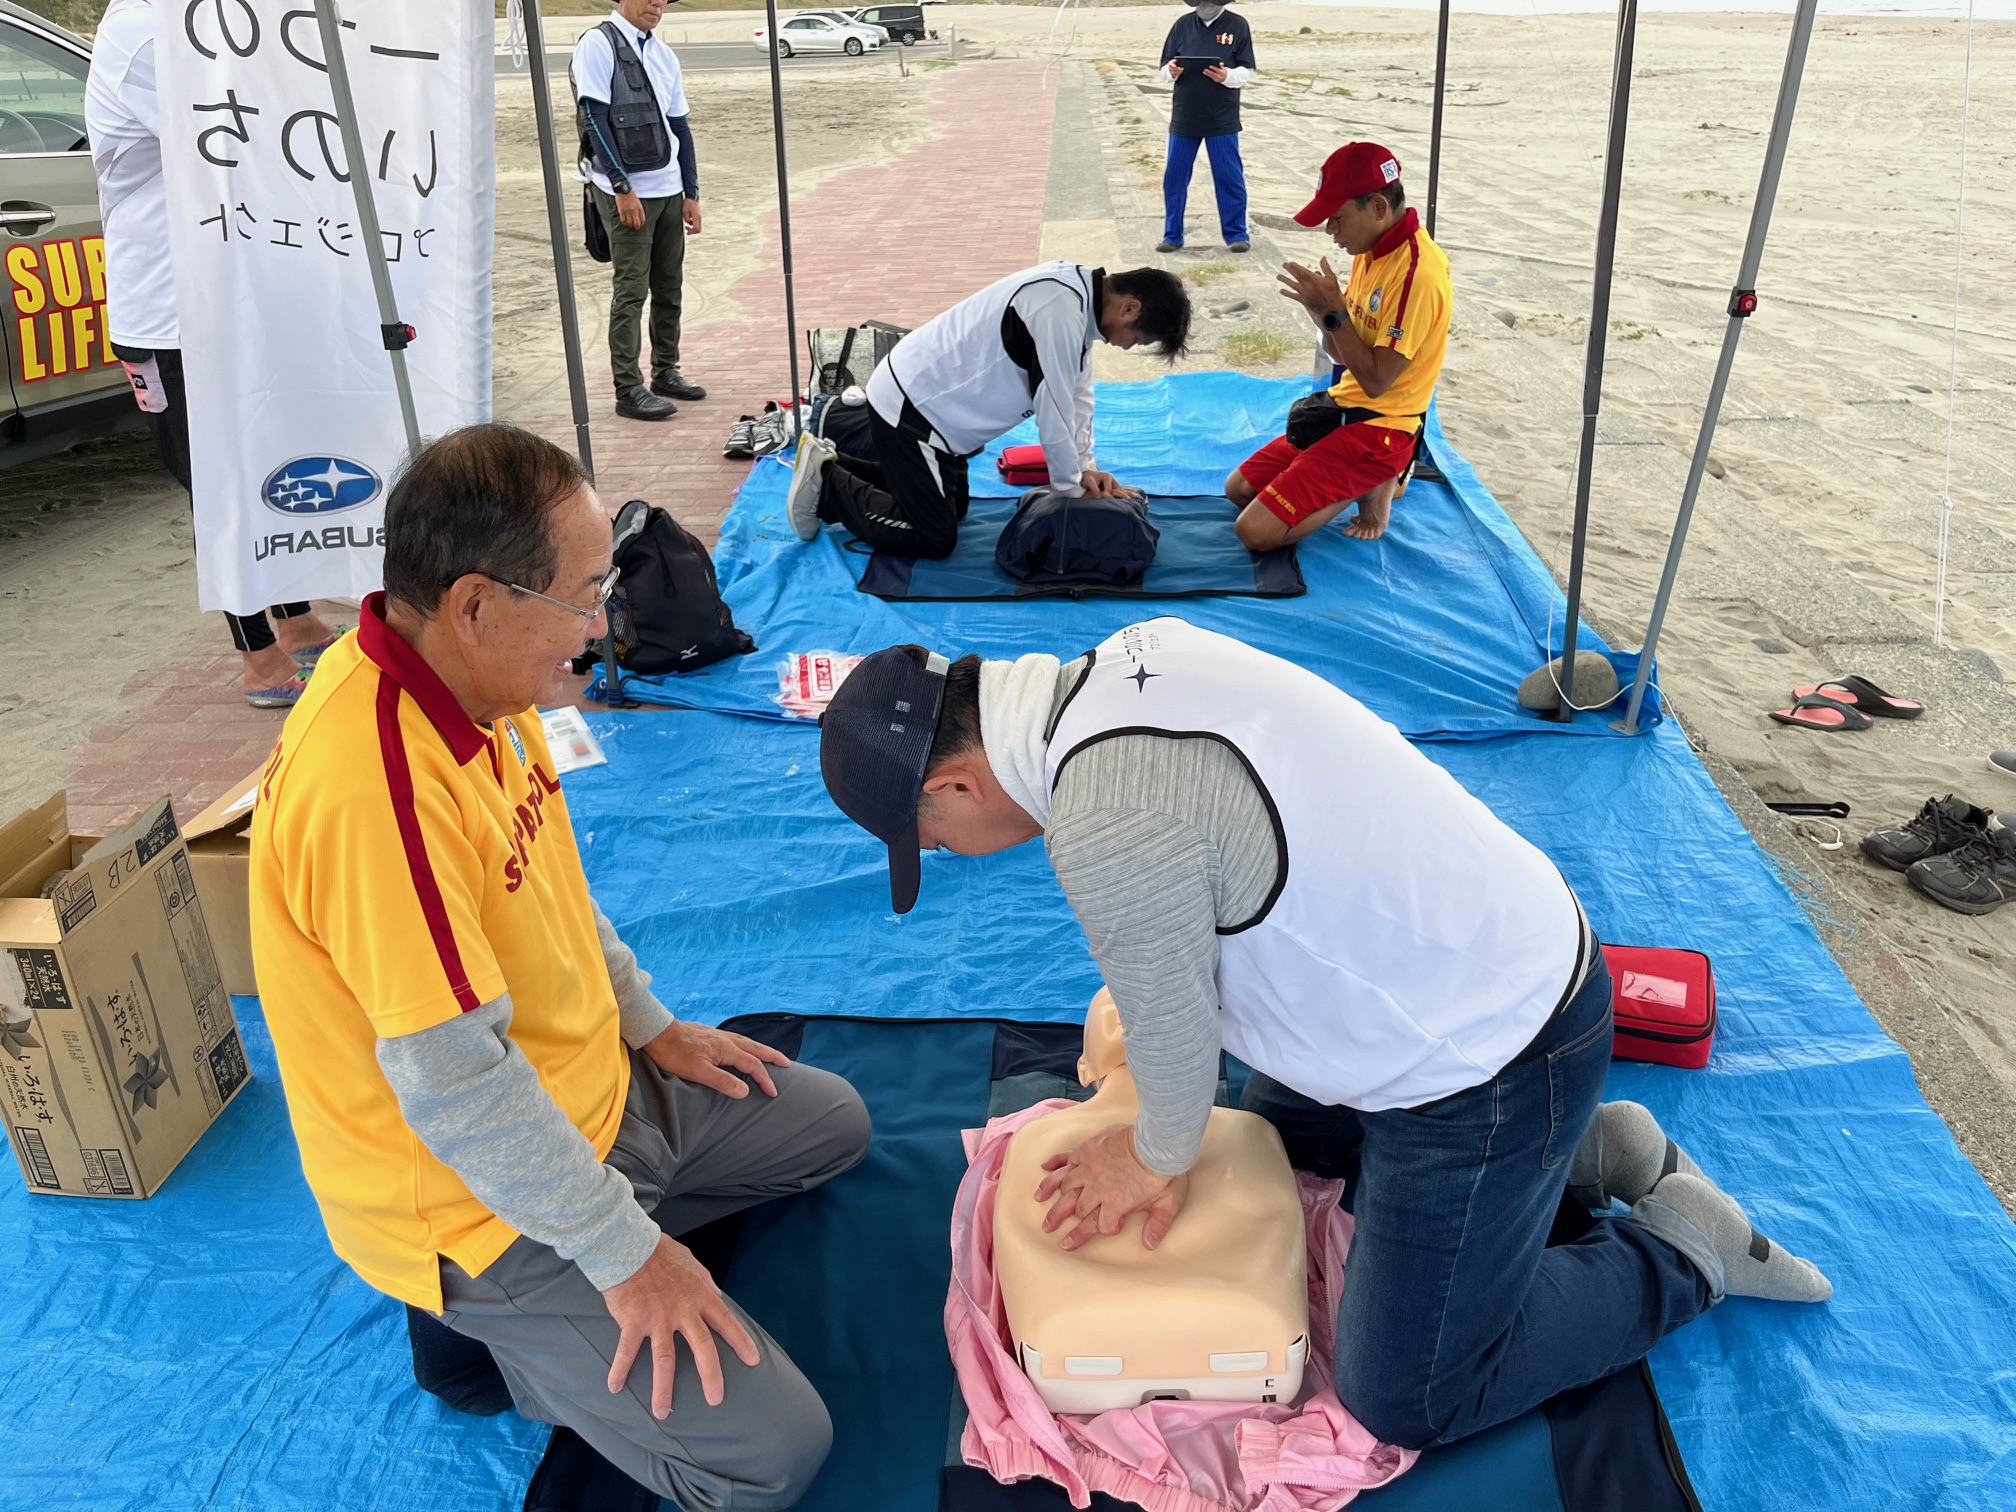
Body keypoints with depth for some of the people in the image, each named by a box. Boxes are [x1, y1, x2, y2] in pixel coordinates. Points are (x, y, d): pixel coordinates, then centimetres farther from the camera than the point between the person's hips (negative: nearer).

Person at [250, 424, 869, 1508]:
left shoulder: (472, 685, -5)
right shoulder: (372, 785, -34)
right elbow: (454, 1086, -30)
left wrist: (652, 1027, 16)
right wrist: (627, 1253, -20)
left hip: (593, 1089, 9)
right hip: (475, 1198, -9)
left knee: (831, 1124, 21)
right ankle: (490, 1322, 7)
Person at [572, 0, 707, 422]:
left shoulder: (665, 55, 14)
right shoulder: (598, 45, -6)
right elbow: (594, 118, -12)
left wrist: (691, 193, 11)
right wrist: (622, 188, -17)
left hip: (668, 190, 7)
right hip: (625, 192, -7)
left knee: (669, 287, 10)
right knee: (630, 291, -6)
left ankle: (666, 371, 22)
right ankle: (628, 390, -1)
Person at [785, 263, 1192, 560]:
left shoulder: (1081, 289, 2)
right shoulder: (1060, 311, -29)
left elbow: (1077, 390, 10)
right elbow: (1054, 408, -22)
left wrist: (1086, 467, 3)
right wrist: (1073, 488, -8)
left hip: (927, 398, 10)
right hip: (908, 410, -10)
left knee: (954, 507, 23)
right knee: (934, 537, -6)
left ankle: (831, 464, 27)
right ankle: (826, 483, 7)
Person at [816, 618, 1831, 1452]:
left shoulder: (1107, 822, -33)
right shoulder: (1133, 654, -4)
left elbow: (1169, 1019, -16)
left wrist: (1161, 1156, 6)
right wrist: (1161, 1139, 9)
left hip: (1490, 1066, -9)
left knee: (1405, 1401, 7)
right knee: (1264, 1145, 31)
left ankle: (1685, 1252, 18)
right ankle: (1582, 1146, 29)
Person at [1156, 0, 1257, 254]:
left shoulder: (1237, 25, -1)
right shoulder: (1183, 24, 5)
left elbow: (1247, 72, -2)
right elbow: (1164, 67, 8)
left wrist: (1227, 76, -22)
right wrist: (1171, 71, -15)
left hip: (1222, 118, -2)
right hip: (1184, 117, 2)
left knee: (1229, 176, 2)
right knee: (1174, 177, 5)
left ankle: (1236, 233, 14)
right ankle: (1172, 235, 16)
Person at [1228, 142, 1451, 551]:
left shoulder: (1417, 272, -24)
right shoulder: (1373, 250, 5)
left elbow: (1375, 380, -24)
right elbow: (1343, 352, 10)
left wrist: (1334, 310, -22)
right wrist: (1320, 308, -8)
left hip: (1379, 429, -10)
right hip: (1340, 410, 10)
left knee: (1256, 530, -18)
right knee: (1238, 489, 14)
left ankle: (1371, 488, 0)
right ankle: (1360, 482, 14)